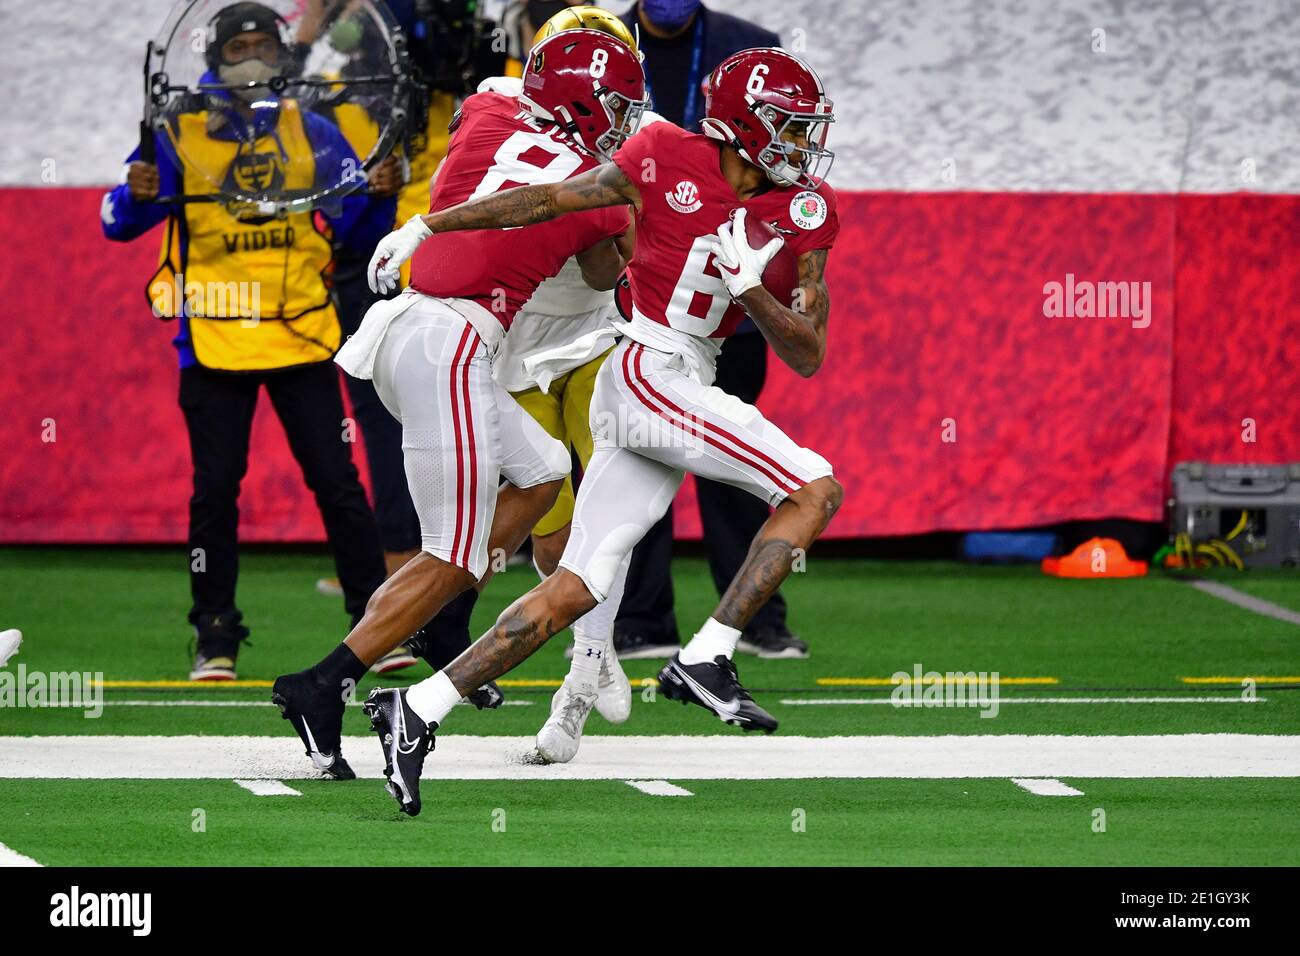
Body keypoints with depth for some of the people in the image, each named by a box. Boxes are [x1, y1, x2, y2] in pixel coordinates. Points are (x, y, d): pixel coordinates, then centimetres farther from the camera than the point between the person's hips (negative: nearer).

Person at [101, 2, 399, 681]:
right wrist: (138, 195, -25)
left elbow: (357, 230, 9)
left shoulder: (311, 133, 9)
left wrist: (379, 196, -12)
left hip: (302, 336, 1)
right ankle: (215, 638, 8)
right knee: (214, 490, 0)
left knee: (337, 482, -2)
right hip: (214, 339, -1)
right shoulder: (180, 135, 4)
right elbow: (118, 222, -3)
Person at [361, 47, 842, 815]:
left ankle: (417, 711, 6)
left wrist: (750, 289, -14)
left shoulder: (803, 213, 6)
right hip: (647, 370, -6)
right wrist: (427, 228, 9)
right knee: (815, 490, -16)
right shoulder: (670, 161, -7)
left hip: (686, 390, 6)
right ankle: (706, 660, -17)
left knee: (575, 593, 4)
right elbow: (547, 202, 3)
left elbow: (808, 355, 4)